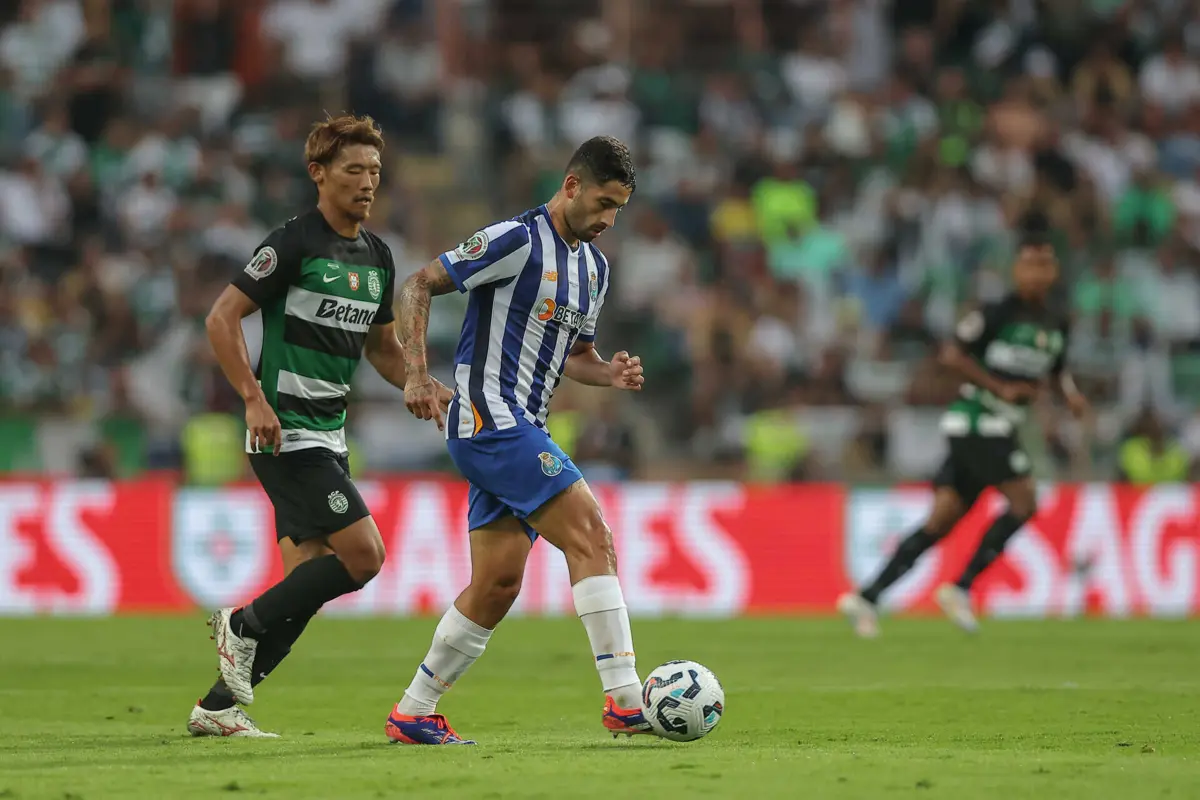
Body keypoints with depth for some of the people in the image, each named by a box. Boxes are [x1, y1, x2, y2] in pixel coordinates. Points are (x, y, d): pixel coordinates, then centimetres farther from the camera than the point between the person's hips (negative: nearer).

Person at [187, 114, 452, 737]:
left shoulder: (376, 256, 14)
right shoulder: (294, 244, -11)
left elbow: (381, 345, 25)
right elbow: (221, 318, -13)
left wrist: (422, 386, 6)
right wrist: (255, 398, -21)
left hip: (328, 437, 8)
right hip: (287, 432, -8)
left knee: (309, 579, 3)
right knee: (364, 553, -16)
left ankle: (218, 706, 9)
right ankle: (243, 626, 0)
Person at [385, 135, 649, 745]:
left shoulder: (594, 266, 16)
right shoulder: (517, 240, -11)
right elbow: (419, 286, -10)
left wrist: (611, 373, 4)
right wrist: (417, 374, -19)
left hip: (522, 431, 9)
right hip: (487, 416, -9)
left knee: (497, 585, 7)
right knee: (591, 535, -17)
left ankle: (412, 716, 16)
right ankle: (624, 701, -20)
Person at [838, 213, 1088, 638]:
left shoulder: (1056, 323, 12)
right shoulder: (997, 313, -11)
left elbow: (1057, 367, 29)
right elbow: (952, 354, -13)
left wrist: (1070, 392, 8)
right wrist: (1000, 388, -17)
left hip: (1000, 428, 7)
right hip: (977, 422, -7)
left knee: (943, 519, 2)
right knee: (1024, 501, -13)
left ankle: (867, 597, 0)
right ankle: (961, 587, -7)